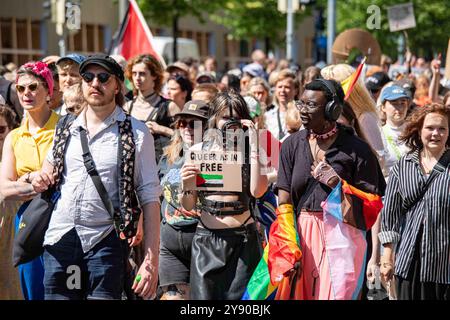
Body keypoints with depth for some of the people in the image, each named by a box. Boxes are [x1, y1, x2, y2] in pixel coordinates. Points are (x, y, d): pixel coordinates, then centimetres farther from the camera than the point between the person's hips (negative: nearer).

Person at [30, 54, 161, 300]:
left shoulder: (136, 133, 2)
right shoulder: (66, 130, 13)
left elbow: (149, 198, -1)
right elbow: (47, 174, 28)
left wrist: (151, 259, -9)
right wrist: (39, 182, 2)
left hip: (104, 243, -3)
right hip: (60, 240, 4)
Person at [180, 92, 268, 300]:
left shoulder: (250, 152, 5)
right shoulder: (197, 151, 6)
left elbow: (257, 191, -14)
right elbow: (188, 206, 8)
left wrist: (253, 143, -11)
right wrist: (186, 186, -14)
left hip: (242, 239, -1)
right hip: (206, 238, 1)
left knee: (239, 298, -2)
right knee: (204, 295, -2)